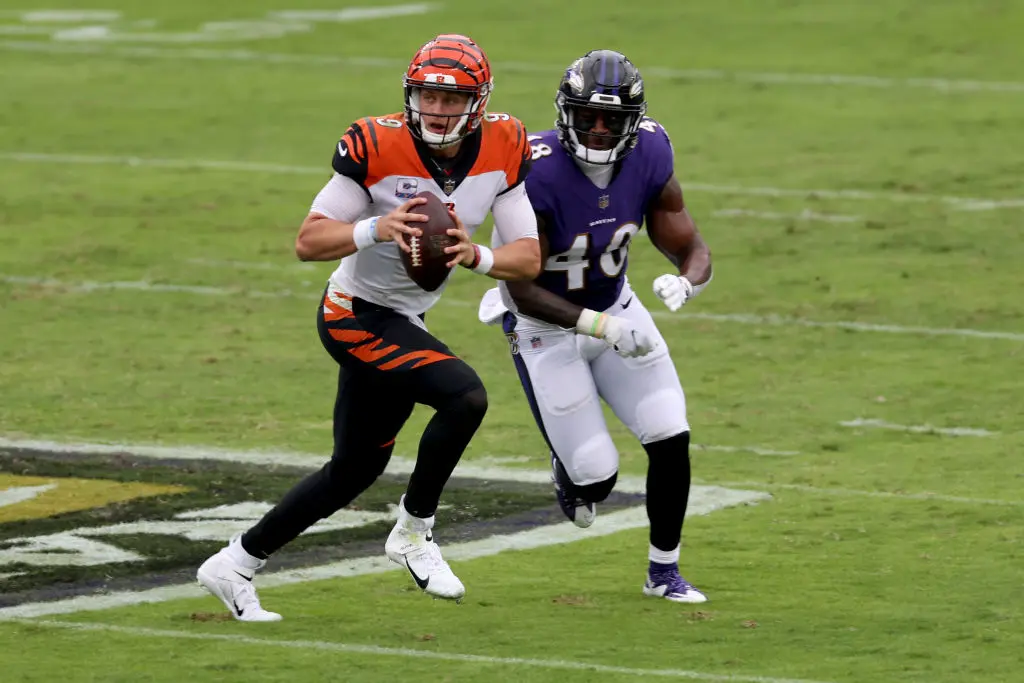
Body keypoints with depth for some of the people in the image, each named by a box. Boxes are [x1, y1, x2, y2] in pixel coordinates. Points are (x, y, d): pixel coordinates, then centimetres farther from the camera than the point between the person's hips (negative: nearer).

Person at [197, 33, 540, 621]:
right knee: (465, 397, -26)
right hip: (357, 316, -7)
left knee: (355, 470, 16)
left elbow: (530, 259, -8)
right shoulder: (377, 147, -21)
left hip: (403, 324, 7)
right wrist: (376, 229, -35)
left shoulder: (501, 150, -8)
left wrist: (477, 256, -29)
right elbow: (308, 242, -18)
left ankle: (236, 566, 29)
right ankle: (415, 532, -7)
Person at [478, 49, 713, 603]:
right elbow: (521, 288, -26)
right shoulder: (536, 172, -31)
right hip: (545, 325, -4)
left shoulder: (649, 155, -16)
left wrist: (684, 282, -33)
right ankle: (569, 471, 36)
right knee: (597, 478, -4)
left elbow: (694, 251, -8)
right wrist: (601, 327, -35)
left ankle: (664, 572, 14)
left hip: (614, 307, 5)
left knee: (672, 441, -6)